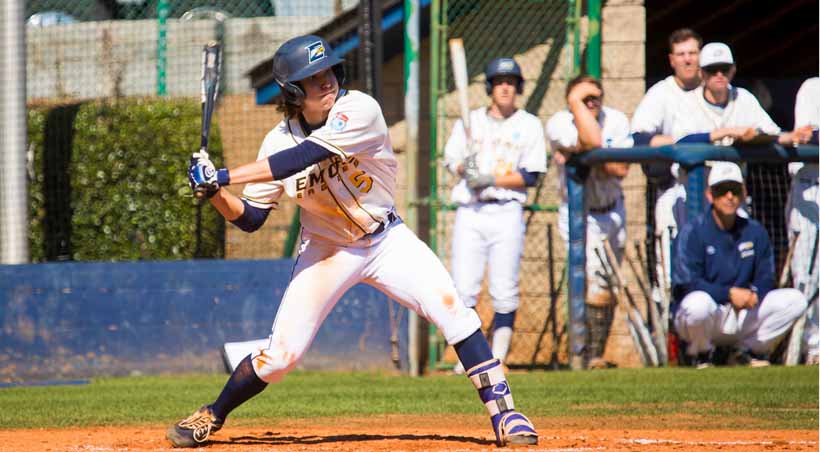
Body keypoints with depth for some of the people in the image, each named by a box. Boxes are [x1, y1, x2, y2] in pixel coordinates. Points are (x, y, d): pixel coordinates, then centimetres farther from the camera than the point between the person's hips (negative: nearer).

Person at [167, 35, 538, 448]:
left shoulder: (358, 110, -21)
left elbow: (305, 157, -34)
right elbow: (251, 219, -5)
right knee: (281, 355, -4)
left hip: (386, 239, -1)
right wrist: (215, 193, -25)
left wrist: (224, 176, -35)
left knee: (451, 307, -19)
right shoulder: (279, 141, -11)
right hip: (326, 251, 1)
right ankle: (211, 416, 19)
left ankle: (503, 414, -15)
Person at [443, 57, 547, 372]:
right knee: (463, 289, -5)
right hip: (469, 213, 2)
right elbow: (452, 158, 7)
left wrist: (491, 179, -14)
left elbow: (530, 176, -1)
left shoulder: (529, 125, 7)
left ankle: (497, 358, 2)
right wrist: (465, 169, -16)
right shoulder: (469, 121, 15)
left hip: (507, 213, -2)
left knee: (505, 292, -4)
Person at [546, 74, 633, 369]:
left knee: (609, 290, 11)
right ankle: (591, 356, -14)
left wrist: (581, 156, -24)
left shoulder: (616, 121, -5)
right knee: (595, 286, -19)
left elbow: (621, 169, -13)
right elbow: (592, 141, -33)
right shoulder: (559, 124, -16)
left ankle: (596, 355, 23)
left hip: (613, 213, 5)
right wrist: (576, 101, -27)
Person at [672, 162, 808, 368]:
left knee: (795, 299, -11)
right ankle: (700, 355, -6)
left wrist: (754, 293, -17)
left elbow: (765, 279, 7)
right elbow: (685, 284, -16)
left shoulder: (755, 231, 7)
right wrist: (730, 293, -25)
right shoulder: (693, 231, -9)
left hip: (744, 318, 4)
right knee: (699, 302, -40)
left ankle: (749, 350, 5)